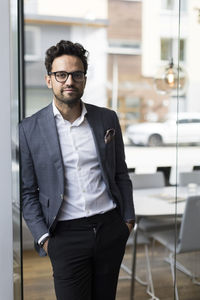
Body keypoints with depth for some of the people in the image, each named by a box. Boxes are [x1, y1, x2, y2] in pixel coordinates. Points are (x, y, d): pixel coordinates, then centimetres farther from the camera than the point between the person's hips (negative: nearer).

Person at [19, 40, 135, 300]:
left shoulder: (107, 119, 4)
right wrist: (42, 236, -6)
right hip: (66, 235, -3)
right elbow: (27, 191, 0)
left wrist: (128, 217, 8)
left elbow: (120, 173, 11)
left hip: (110, 227, 3)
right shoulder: (30, 129, -3)